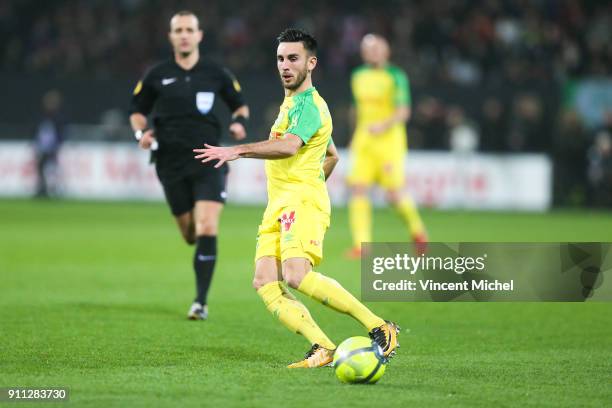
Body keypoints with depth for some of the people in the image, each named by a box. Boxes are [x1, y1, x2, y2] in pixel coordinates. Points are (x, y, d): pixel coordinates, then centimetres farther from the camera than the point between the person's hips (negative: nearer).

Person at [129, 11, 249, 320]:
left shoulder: (216, 74, 2)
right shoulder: (156, 76, 3)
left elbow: (240, 105, 15)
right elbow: (137, 111, 14)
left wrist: (240, 122, -6)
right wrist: (141, 132, -6)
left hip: (209, 161, -2)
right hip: (171, 164, 2)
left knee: (206, 229, -16)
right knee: (190, 235, 6)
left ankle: (201, 302, -12)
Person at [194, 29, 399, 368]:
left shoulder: (308, 103, -6)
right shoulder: (290, 103, 26)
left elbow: (288, 146, -26)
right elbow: (332, 156, 39)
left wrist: (237, 151, -31)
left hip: (301, 200, -10)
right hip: (277, 206, 10)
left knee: (297, 276, -28)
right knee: (265, 283, -9)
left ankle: (380, 329, -23)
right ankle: (323, 348, -16)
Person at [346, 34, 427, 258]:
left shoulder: (395, 76, -4)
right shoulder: (358, 76, 13)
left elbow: (403, 112, -11)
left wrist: (384, 125, -27)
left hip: (389, 140, -5)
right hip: (363, 140, 5)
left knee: (394, 194, -8)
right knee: (358, 190, -11)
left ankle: (417, 230, 20)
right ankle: (361, 245, -12)